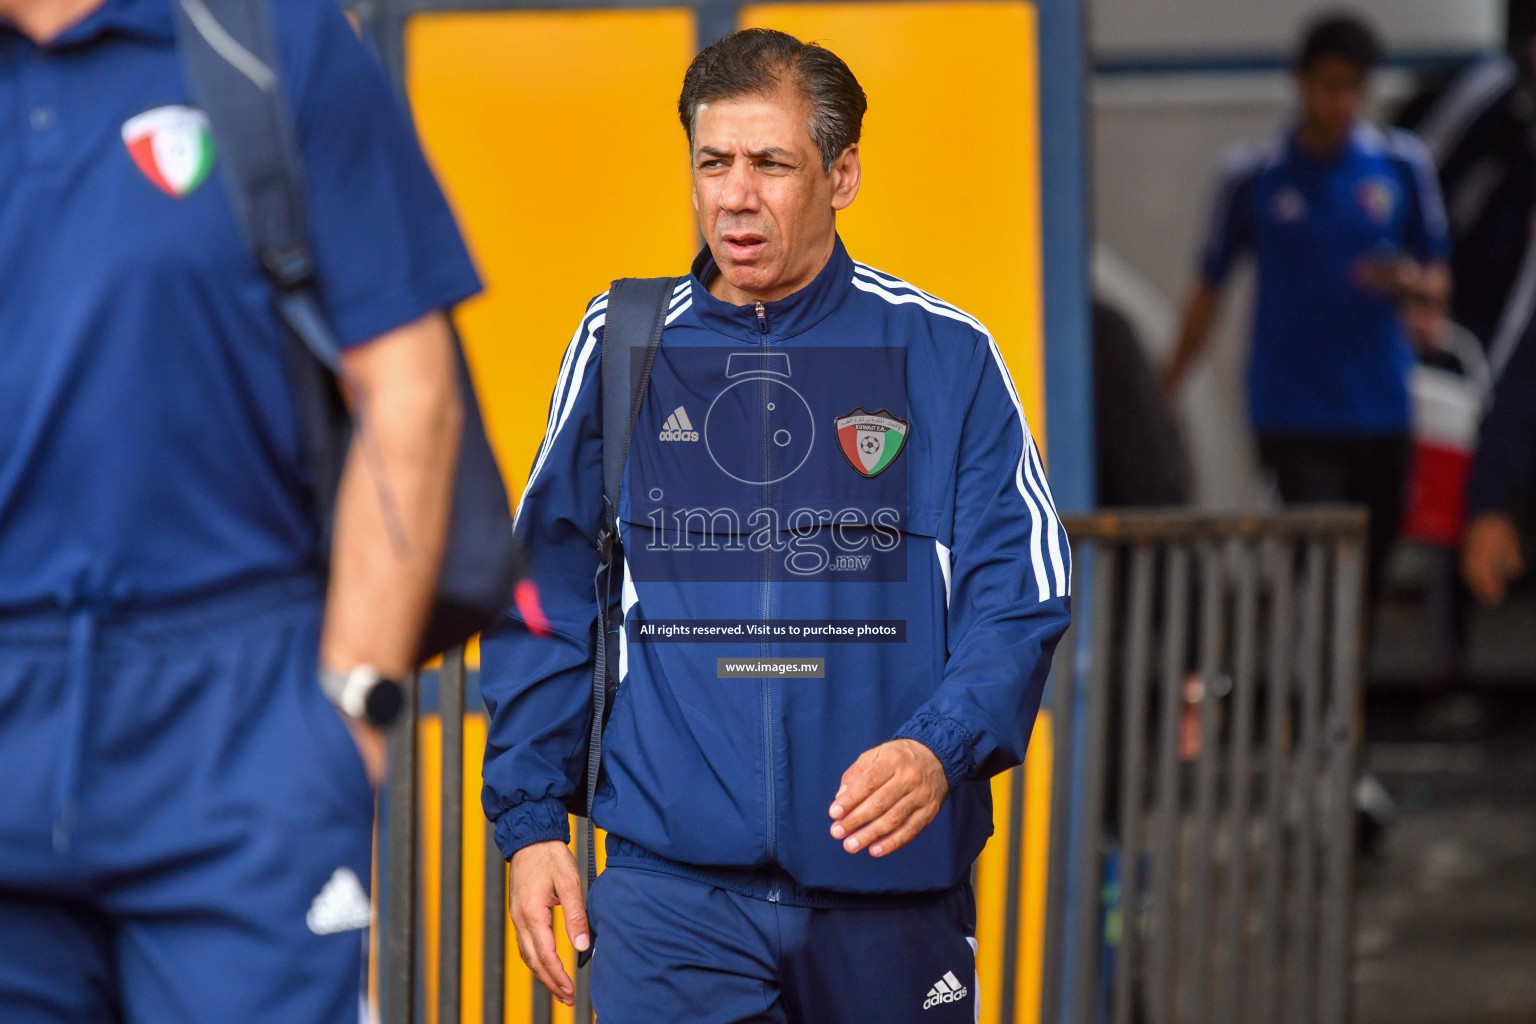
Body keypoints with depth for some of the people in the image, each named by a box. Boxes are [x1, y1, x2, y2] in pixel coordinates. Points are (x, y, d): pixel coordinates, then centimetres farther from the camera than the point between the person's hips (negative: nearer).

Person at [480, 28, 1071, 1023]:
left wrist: (939, 753, -19)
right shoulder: (622, 350, 6)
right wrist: (531, 821, 4)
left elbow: (1019, 598, -2)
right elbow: (546, 607, 10)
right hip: (671, 885, 0)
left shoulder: (945, 356, 2)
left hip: (893, 885, 0)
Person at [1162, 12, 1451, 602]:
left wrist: (1412, 284, -10)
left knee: (1369, 571, 6)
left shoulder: (1402, 166, 7)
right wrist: (1165, 392, 8)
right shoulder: (1254, 176, 2)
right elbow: (1210, 288, 8)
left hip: (1381, 413, 3)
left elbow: (1439, 277, 13)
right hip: (1293, 414, -3)